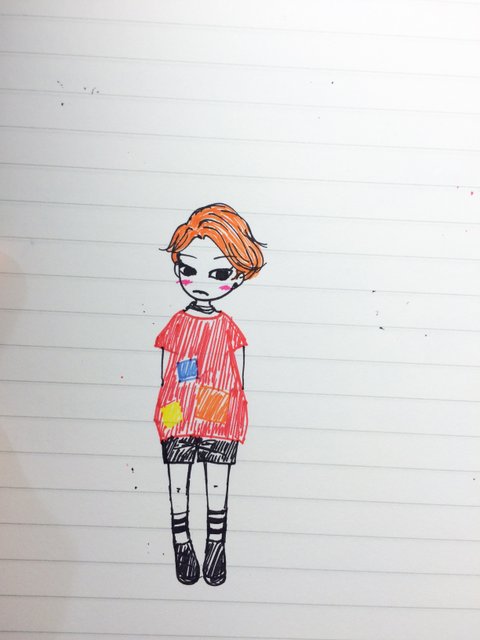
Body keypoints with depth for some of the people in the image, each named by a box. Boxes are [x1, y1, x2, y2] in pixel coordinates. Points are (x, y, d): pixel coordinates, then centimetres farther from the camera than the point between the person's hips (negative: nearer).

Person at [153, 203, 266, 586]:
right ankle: (182, 543, 31)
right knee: (178, 485, 11)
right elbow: (165, 369, 4)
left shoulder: (228, 327, 0)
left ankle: (216, 545, 28)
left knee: (217, 488, 8)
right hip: (177, 415, 1)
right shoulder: (177, 323, 0)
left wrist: (232, 403, 1)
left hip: (221, 416, 0)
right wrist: (170, 401, -7)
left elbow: (239, 374, 6)